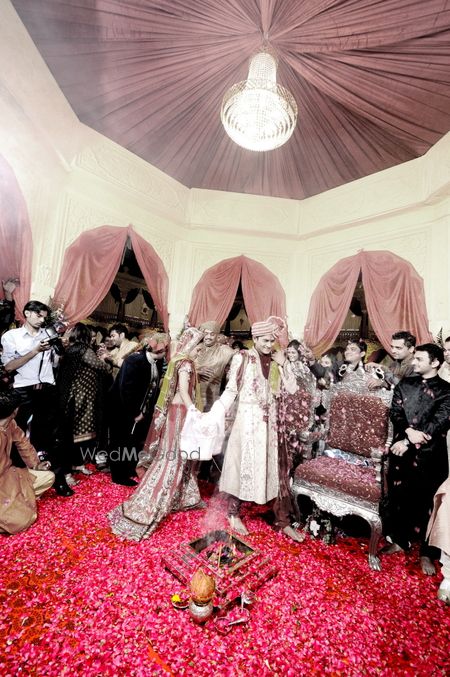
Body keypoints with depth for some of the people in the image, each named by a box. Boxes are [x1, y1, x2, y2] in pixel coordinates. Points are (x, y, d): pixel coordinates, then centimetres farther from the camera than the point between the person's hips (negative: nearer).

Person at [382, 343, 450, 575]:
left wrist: (408, 442, -15)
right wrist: (408, 431, -19)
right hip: (401, 451, 3)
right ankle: (399, 540, 34)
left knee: (426, 502, 8)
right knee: (398, 498, 13)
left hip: (430, 455, -3)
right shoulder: (405, 384, 6)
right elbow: (395, 413, 0)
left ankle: (426, 553, 28)